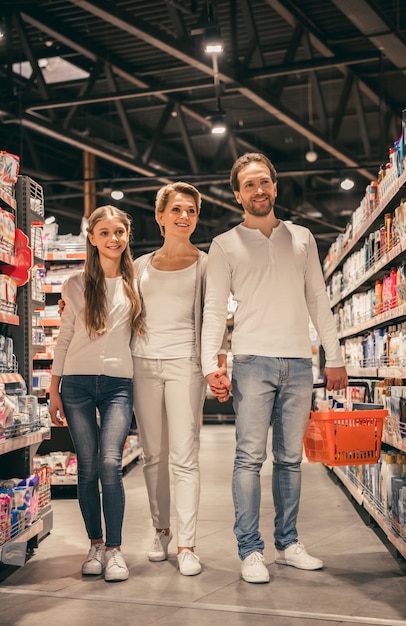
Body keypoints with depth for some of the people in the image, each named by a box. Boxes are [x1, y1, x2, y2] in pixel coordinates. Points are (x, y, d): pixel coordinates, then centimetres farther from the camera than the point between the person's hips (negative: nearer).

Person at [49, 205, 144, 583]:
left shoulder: (137, 282, 7)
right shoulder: (77, 285, 8)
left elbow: (143, 332, 13)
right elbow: (64, 340, 10)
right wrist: (54, 391, 6)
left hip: (119, 384, -1)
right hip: (78, 384, 1)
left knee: (110, 463, -15)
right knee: (87, 467, 1)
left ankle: (114, 548, -3)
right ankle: (95, 544, 17)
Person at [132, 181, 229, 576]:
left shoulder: (205, 263, 6)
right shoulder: (142, 265, 15)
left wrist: (220, 369, -9)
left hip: (184, 363, -3)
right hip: (143, 363, 3)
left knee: (184, 457, -7)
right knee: (153, 456, 8)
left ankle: (186, 545, -2)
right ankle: (161, 531, 22)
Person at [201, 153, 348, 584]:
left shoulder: (302, 238, 15)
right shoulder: (225, 245, 7)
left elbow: (318, 299, 14)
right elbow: (214, 308, 1)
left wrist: (334, 356, 8)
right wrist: (210, 363, -11)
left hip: (299, 362, 3)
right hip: (253, 359, -3)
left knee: (290, 458, 8)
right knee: (250, 457, -5)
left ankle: (287, 543, 18)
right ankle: (250, 551, 2)